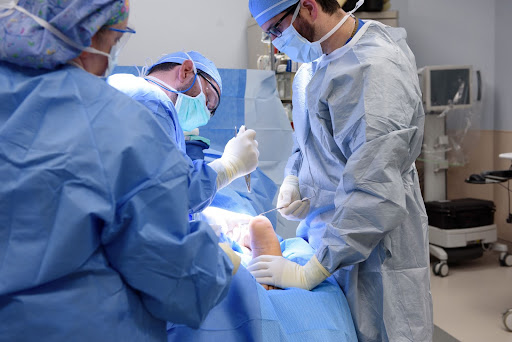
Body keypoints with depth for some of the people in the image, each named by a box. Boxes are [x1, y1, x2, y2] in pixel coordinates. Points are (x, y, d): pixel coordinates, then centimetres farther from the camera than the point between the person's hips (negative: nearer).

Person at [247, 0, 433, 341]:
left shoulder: (376, 69, -23)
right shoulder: (315, 61, 7)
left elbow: (375, 192, -28)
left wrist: (309, 273, -26)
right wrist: (293, 177, 1)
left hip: (373, 250, -8)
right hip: (324, 227, 8)